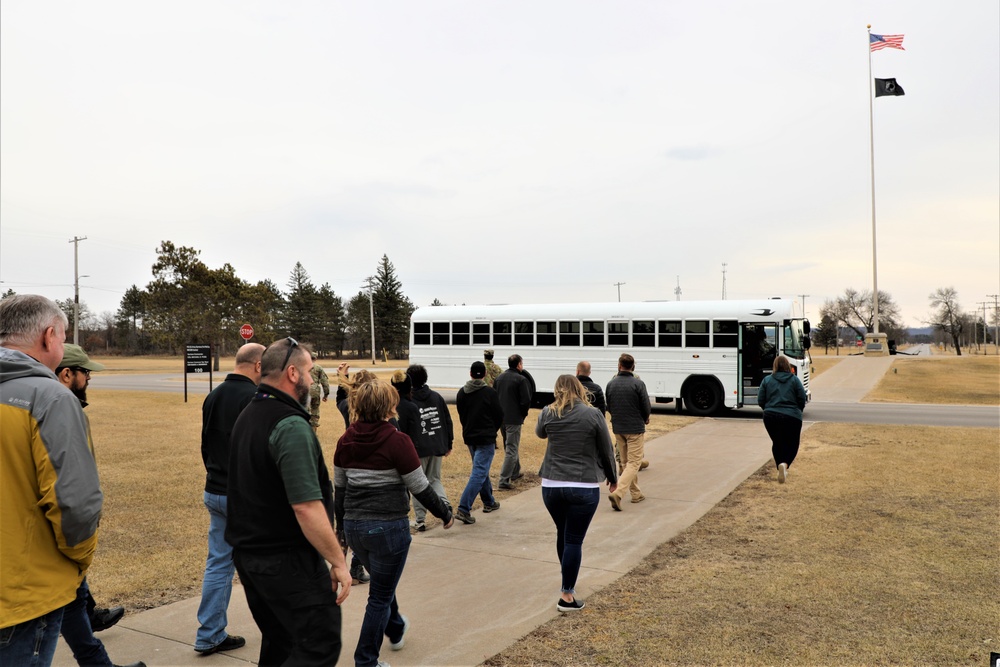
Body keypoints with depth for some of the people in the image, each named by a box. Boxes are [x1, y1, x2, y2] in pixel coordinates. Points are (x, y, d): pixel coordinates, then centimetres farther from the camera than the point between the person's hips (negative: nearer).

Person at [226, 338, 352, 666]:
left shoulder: (247, 415, 10)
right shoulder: (291, 426, -21)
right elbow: (306, 506, -26)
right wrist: (338, 561, -19)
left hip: (247, 552, 10)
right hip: (287, 560, -10)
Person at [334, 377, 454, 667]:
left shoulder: (345, 440, 0)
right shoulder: (397, 440, -17)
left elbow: (339, 488, 8)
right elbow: (420, 488, -12)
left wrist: (342, 525, 20)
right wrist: (445, 514, 3)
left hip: (355, 526, 7)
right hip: (388, 528, -6)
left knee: (382, 581, 30)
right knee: (380, 597, 10)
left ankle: (396, 630, 52)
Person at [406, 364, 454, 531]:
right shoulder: (436, 397, 5)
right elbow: (448, 421, 8)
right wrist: (448, 444, 16)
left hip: (418, 449, -4)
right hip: (437, 447, 4)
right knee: (434, 479, 19)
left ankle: (420, 519, 10)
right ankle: (444, 503, -7)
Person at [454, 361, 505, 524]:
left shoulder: (461, 393, 2)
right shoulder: (490, 392, -13)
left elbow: (461, 415, 11)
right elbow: (499, 416, -6)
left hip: (469, 437, 6)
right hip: (486, 438, -6)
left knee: (481, 469, 22)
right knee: (479, 473, -6)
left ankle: (489, 502, 33)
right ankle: (463, 509, -14)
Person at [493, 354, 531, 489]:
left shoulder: (500, 377, 7)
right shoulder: (521, 379, -12)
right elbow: (526, 400, -16)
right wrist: (523, 413, 2)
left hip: (501, 417, 7)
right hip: (514, 418, -7)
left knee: (510, 447, 23)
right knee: (511, 449, -1)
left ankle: (515, 473, 38)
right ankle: (504, 480, -5)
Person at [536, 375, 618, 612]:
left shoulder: (547, 413, 1)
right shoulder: (593, 414, -6)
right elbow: (606, 451, 2)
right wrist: (613, 477, 16)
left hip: (551, 485, 3)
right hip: (583, 487, -3)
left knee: (562, 534, 20)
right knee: (574, 540, 2)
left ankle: (568, 582, 35)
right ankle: (567, 596, 5)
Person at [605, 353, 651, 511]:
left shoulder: (611, 384, 0)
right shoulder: (638, 384, -13)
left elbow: (609, 407, 7)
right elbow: (646, 407, -9)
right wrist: (645, 419, 11)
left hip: (618, 428, 5)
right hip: (635, 428, -5)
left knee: (626, 462, 18)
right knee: (634, 463, -1)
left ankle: (636, 494, 26)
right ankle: (618, 493, -17)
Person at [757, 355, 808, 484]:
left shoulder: (767, 380, 3)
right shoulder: (795, 380, 0)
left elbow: (760, 401, 2)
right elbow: (802, 399, -1)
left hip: (771, 417, 2)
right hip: (792, 418, -1)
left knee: (777, 443, 17)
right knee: (792, 445, 7)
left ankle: (780, 467, 14)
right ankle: (785, 464, -19)